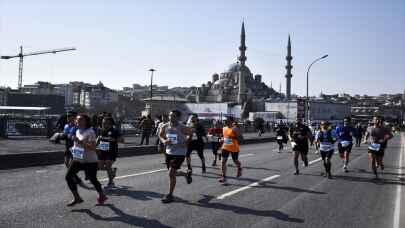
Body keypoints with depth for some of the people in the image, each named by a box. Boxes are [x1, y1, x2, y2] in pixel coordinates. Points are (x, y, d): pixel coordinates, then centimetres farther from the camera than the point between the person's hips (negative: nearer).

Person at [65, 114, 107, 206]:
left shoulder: (90, 132, -17)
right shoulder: (77, 131, 9)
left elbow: (93, 147, -27)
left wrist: (80, 141, -31)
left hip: (89, 161, -8)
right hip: (77, 159, 8)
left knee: (93, 179, 4)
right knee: (68, 176, -4)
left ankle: (102, 196, 29)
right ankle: (77, 198, 8)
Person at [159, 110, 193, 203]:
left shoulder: (182, 128, -16)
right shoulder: (165, 127, -5)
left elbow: (192, 134, -1)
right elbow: (160, 135, 12)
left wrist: (186, 143, -12)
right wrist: (164, 141, -10)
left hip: (179, 153, -6)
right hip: (169, 152, 6)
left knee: (171, 173, -11)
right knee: (173, 173, 17)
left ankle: (170, 195, 4)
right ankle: (187, 173, 49)